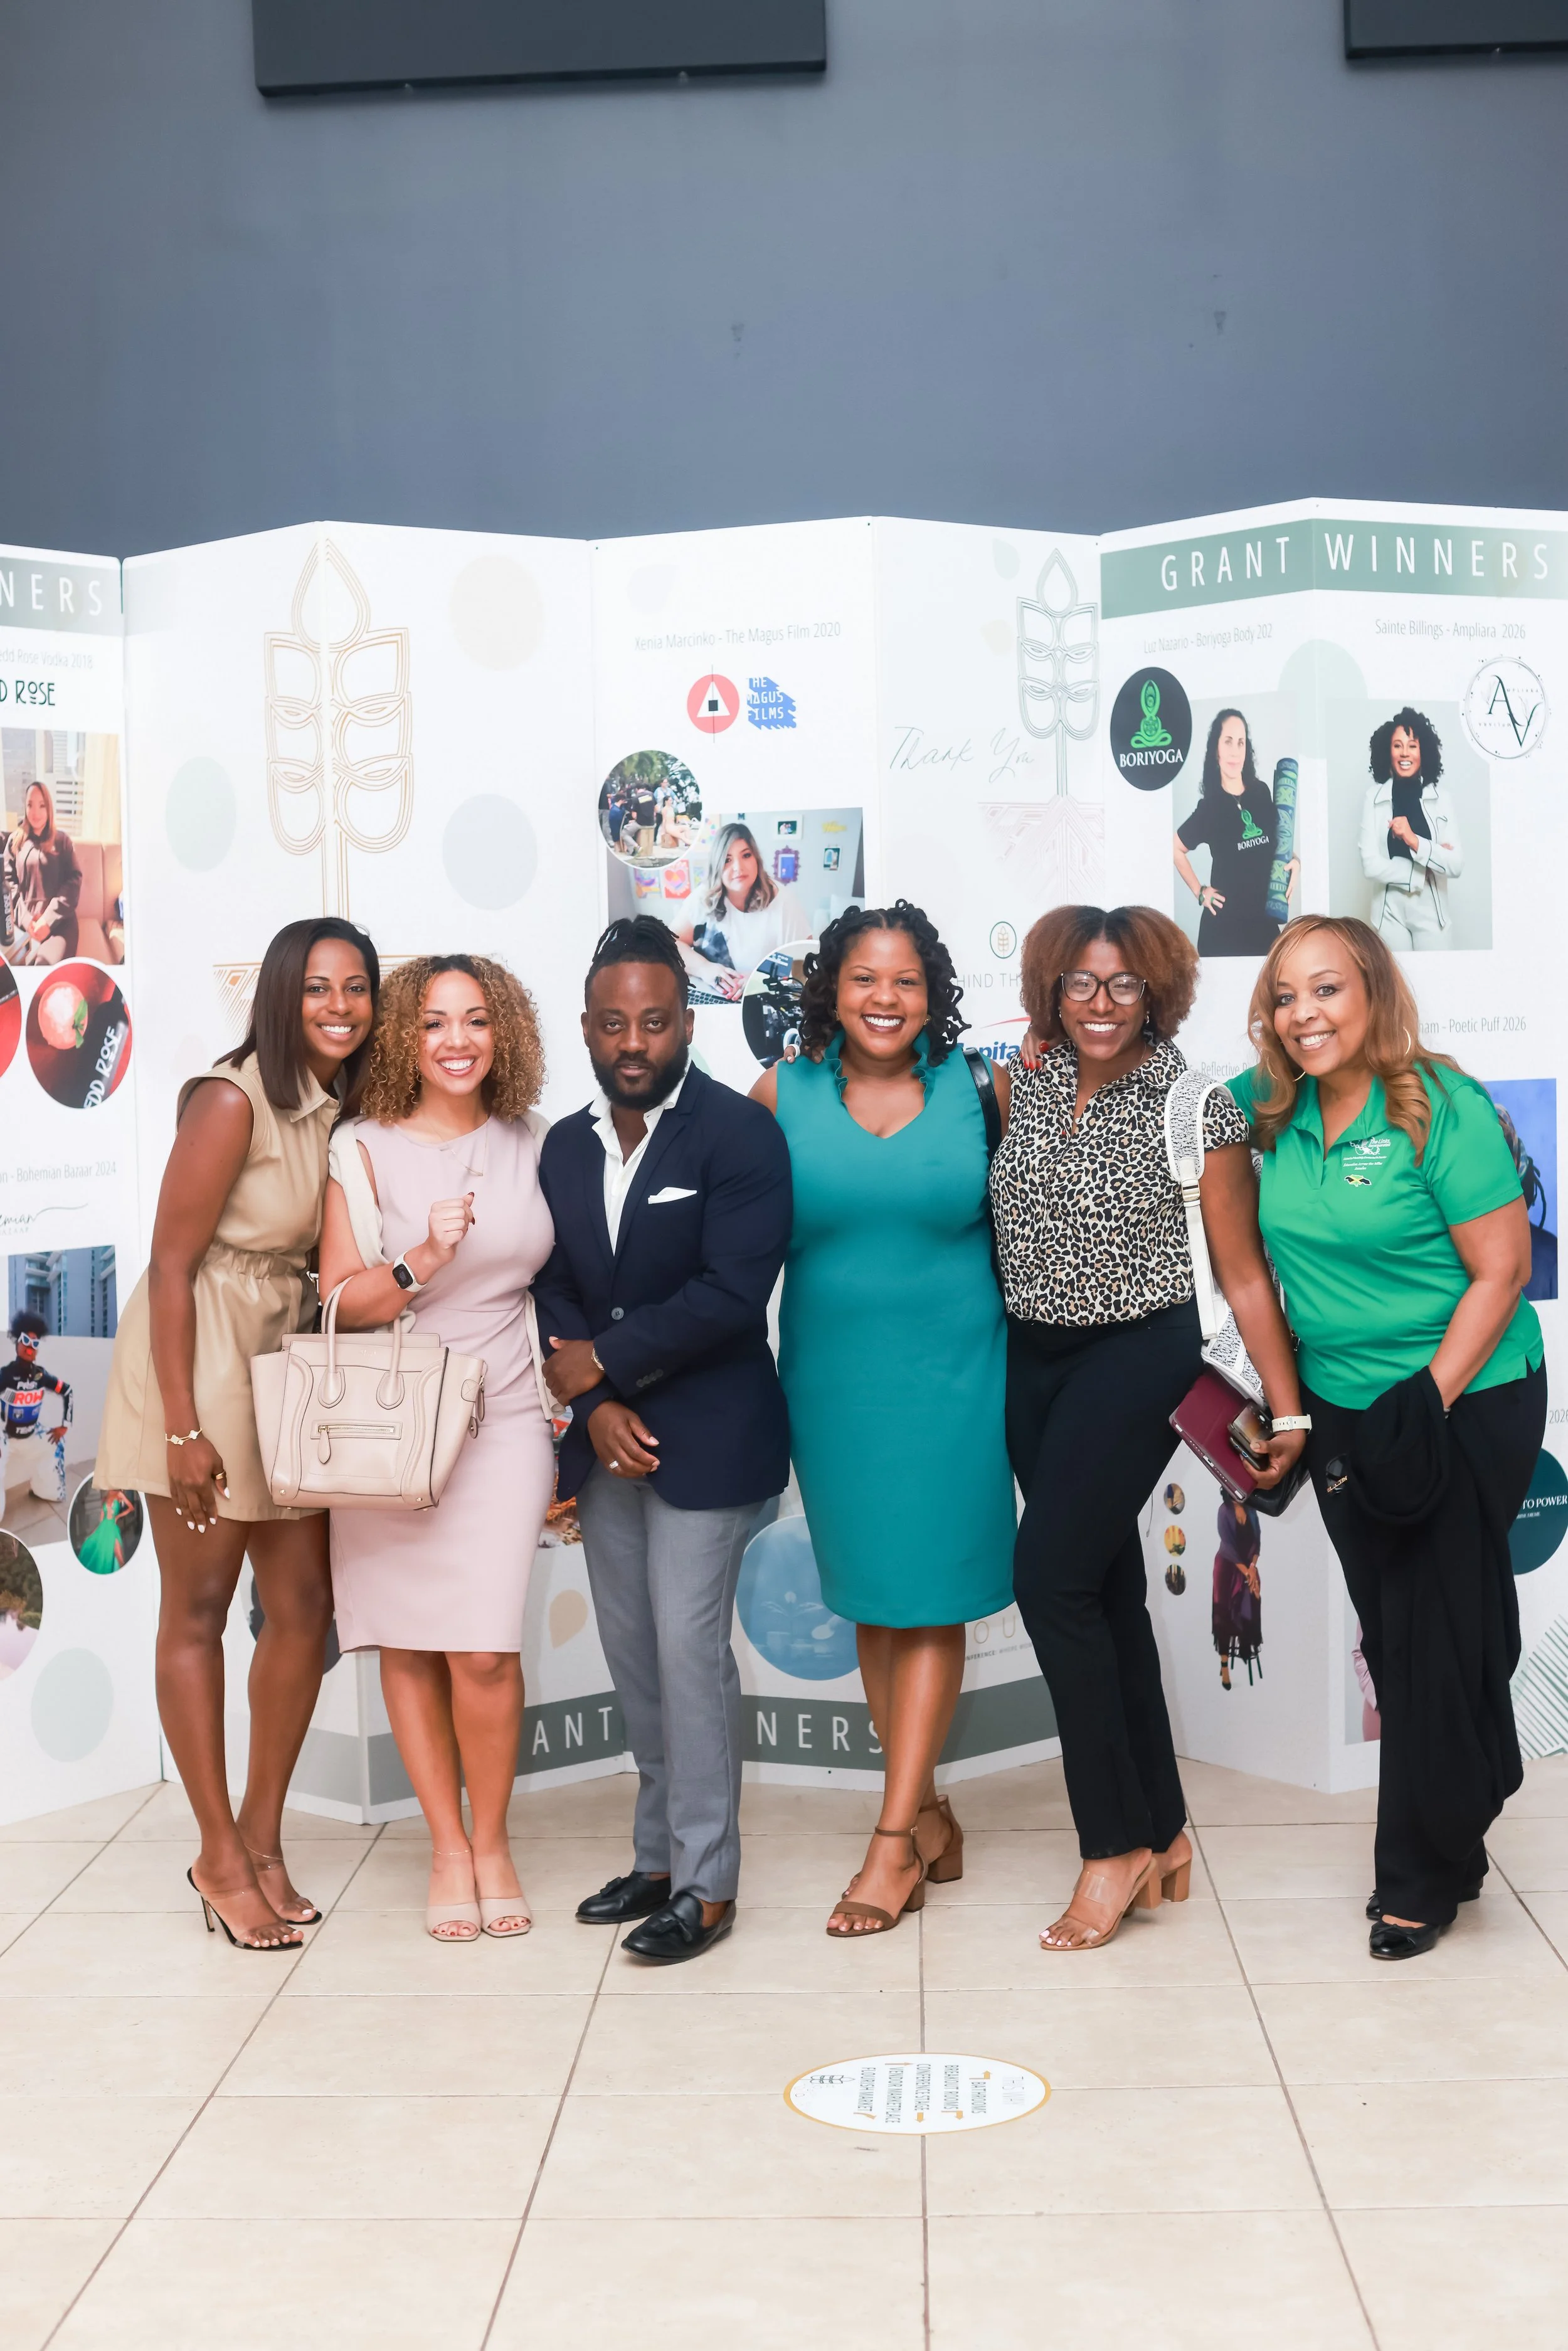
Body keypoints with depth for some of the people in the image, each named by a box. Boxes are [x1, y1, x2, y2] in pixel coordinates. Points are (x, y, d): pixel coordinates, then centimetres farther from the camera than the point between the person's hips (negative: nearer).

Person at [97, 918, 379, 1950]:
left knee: (306, 1608, 8)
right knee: (198, 1612, 3)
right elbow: (172, 1263, -16)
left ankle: (263, 1836, 23)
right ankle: (221, 1856, 14)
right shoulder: (233, 1100, -15)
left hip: (290, 1363, 7)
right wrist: (182, 1428, -17)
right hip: (202, 1360, -7)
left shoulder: (343, 1109, 5)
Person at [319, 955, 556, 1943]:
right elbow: (340, 1300, -3)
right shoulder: (366, 1148, -1)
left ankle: (491, 1840, 11)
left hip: (502, 1420, 0)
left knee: (483, 1650, -9)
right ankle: (448, 1845, 20)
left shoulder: (530, 1145, 7)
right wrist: (421, 1262, -21)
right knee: (407, 1645, 4)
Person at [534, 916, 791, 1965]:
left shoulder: (741, 1133, -11)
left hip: (707, 1437, -6)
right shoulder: (567, 1146, 9)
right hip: (606, 1440, 6)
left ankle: (707, 1884, 3)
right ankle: (661, 1854, 25)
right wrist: (596, 1406, -10)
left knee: (689, 1648, -7)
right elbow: (552, 1291, 5)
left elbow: (732, 1291, -19)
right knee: (634, 1654, 12)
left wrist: (602, 1360, -12)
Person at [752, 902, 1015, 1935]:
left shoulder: (978, 1089, -1)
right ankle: (929, 1814, 23)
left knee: (930, 1600, -2)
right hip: (834, 1376, 2)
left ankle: (894, 1842, 3)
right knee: (873, 1601, 9)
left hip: (953, 1375, -2)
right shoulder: (784, 1095, 1)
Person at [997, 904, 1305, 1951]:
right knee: (1107, 1588, 10)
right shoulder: (1026, 1085, 5)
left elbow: (1242, 1269, -6)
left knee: (1052, 1577, -14)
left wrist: (1288, 1405, -7)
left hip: (1141, 1356, -5)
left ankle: (1119, 1842, -1)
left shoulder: (1198, 1106, -8)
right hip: (1035, 1358, 6)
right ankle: (1164, 1831, 21)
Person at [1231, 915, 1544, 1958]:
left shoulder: (1444, 1107, -16)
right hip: (1342, 1406, 6)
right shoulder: (1274, 1108, 1)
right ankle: (1471, 1790, 32)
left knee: (1437, 1635, 1)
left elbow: (1500, 1272, -16)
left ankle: (1424, 1876, 15)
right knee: (1389, 1628, 13)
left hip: (1464, 1404, -6)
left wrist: (1429, 1404, -21)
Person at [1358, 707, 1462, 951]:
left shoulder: (1440, 798, -3)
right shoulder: (1374, 798, -5)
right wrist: (1425, 870, -13)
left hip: (1432, 912, 1)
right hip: (1390, 913, 0)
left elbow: (1456, 865, -9)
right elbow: (1370, 865, -10)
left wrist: (1414, 841, -21)